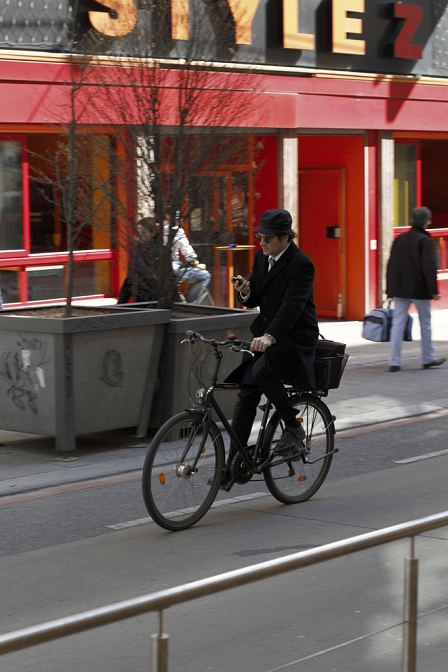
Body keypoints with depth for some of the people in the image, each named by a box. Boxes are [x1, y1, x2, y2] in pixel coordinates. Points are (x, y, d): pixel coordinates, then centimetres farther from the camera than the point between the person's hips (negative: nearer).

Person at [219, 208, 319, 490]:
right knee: (246, 394, -2)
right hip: (264, 335, 7)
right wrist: (246, 292, -10)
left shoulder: (301, 264, -16)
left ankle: (294, 429, -12)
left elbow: (292, 305, -29)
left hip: (295, 339, -7)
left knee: (262, 372, -32)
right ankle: (233, 465, 1)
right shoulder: (262, 258, 7)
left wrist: (269, 336, -42)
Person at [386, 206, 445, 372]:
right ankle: (428, 359, 20)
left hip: (400, 290, 5)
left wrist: (390, 288, 16)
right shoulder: (425, 241, -11)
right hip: (420, 290, -5)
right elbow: (429, 268, -16)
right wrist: (434, 290, -13)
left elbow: (391, 265, 11)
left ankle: (394, 362, -3)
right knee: (425, 323, 11)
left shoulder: (399, 239, 8)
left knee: (398, 324, 3)